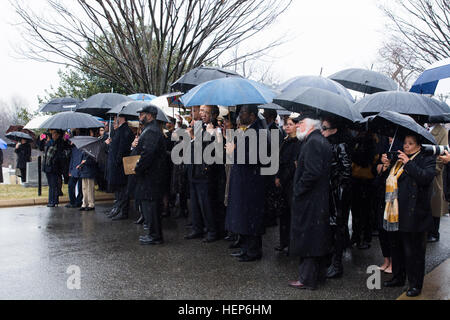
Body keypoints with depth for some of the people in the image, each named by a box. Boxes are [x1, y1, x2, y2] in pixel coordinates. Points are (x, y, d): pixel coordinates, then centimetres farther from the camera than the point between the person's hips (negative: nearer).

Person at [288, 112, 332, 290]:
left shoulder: (312, 142, -16)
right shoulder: (322, 141, 15)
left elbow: (312, 172, -26)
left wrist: (298, 189, -15)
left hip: (309, 201, -10)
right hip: (321, 199, 10)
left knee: (307, 238, -2)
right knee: (319, 238, 17)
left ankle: (307, 279, 5)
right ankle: (319, 273, 28)